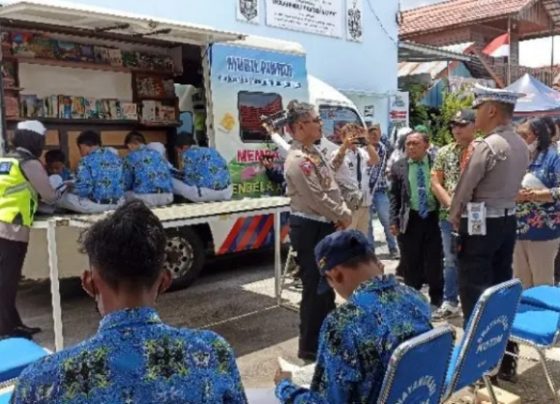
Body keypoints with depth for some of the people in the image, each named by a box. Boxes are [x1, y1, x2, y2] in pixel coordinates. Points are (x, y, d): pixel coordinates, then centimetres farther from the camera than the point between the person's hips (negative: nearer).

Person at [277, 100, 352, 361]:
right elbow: (317, 199, -21)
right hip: (309, 228, -10)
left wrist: (344, 213, 1)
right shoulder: (297, 160, -20)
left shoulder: (315, 153, 12)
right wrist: (341, 217, -7)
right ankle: (310, 348, 15)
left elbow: (333, 188, 15)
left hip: (326, 225, 10)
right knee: (314, 289, 0)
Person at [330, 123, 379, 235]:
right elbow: (334, 164, -25)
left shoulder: (362, 152, 9)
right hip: (347, 203, -6)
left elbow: (375, 161, -6)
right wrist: (345, 145, -36)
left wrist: (367, 143, -20)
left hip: (364, 202, 6)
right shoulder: (338, 153, -4)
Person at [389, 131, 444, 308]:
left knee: (434, 261, 7)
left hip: (434, 217, -1)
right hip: (410, 219, 1)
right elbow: (394, 195, 4)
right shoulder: (399, 166, 2)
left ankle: (436, 299, 24)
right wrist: (394, 220, -2)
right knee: (411, 263, 10)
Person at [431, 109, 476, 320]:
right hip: (449, 215, 4)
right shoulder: (444, 152, 7)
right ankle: (450, 303, 23)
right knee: (450, 260, 12)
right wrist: (451, 204, -9)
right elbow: (435, 183, 4)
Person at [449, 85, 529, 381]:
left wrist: (454, 217, 2)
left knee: (474, 290, 0)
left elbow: (465, 187, -13)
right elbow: (512, 185, 12)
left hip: (480, 224, -8)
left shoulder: (487, 145, -18)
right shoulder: (521, 145, 8)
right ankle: (505, 359, 22)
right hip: (508, 220, 8)